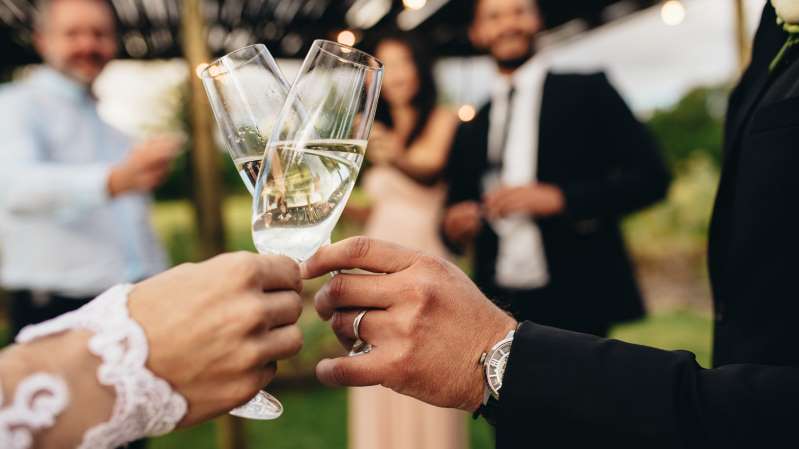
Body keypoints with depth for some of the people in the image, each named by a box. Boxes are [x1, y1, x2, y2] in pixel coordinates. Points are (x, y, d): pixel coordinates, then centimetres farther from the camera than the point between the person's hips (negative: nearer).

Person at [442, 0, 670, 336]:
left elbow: (651, 176, -6)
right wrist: (454, 227, -4)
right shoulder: (469, 132, 14)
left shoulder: (587, 91, 1)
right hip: (497, 306, 4)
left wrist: (560, 197, -16)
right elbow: (457, 217, 20)